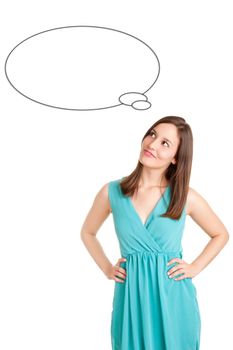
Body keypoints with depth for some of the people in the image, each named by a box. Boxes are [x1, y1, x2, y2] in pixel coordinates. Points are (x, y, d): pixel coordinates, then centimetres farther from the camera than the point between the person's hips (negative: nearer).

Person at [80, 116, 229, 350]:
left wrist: (194, 267, 0)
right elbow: (87, 233, 14)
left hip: (173, 298, 0)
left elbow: (221, 235, 11)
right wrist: (107, 269, 5)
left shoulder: (186, 196, -5)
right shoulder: (111, 192, -4)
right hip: (131, 297, 1)